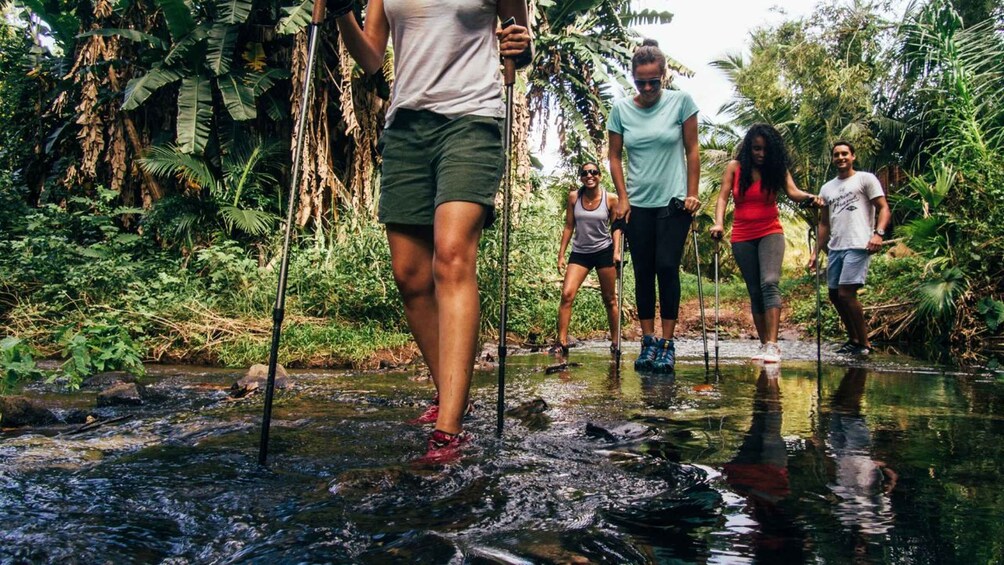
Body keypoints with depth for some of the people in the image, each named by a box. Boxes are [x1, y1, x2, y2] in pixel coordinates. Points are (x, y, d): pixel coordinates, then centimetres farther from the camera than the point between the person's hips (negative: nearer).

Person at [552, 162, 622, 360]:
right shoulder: (573, 197, -3)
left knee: (610, 300, 8)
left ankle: (615, 343, 20)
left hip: (604, 251, -1)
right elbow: (568, 227, 4)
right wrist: (561, 254, 1)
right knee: (567, 294, -15)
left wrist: (616, 252, -8)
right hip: (579, 253, 1)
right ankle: (562, 344, -12)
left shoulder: (611, 199, -6)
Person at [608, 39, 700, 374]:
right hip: (638, 205, 2)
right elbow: (615, 156, 7)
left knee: (667, 268, -8)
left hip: (674, 202, -2)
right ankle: (648, 342, 12)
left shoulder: (681, 101, -4)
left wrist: (692, 194, -4)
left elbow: (692, 150, 0)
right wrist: (622, 198, 0)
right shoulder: (621, 109, 0)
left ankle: (667, 344, 0)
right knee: (643, 272, 4)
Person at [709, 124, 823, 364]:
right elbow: (722, 198, -5)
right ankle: (764, 344, 13)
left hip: (770, 233, -2)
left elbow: (792, 191, -13)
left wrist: (808, 197, -35)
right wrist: (719, 223, -23)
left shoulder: (777, 169, 0)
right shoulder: (734, 168, 1)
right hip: (742, 237, 2)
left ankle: (772, 345, -25)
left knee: (769, 283, -20)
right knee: (755, 292, 6)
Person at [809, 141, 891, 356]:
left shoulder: (866, 179, 4)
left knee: (846, 294, -16)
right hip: (835, 247, 7)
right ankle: (853, 339, 23)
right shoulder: (827, 188, 20)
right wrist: (816, 252, 14)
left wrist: (879, 233, -21)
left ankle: (864, 343, -3)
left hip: (858, 246, -7)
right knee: (834, 295, 8)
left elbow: (883, 209, -3)